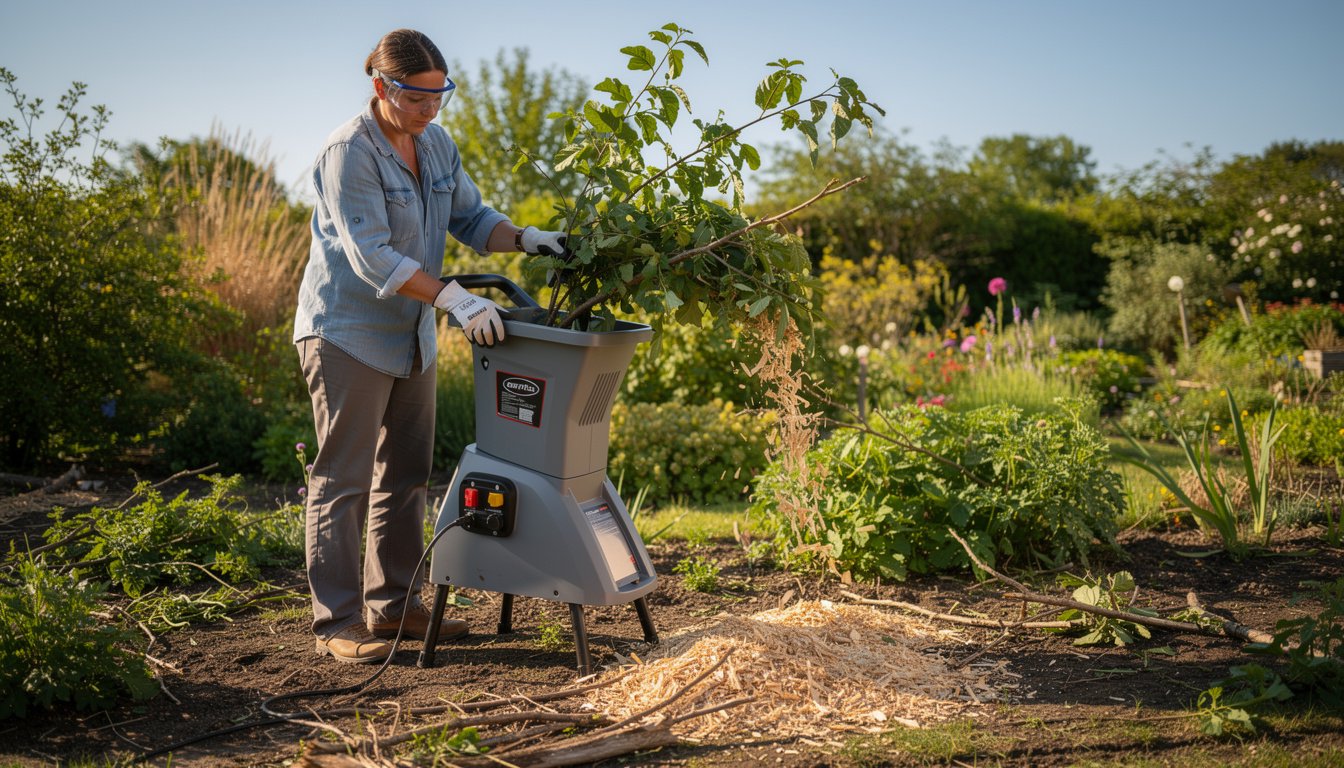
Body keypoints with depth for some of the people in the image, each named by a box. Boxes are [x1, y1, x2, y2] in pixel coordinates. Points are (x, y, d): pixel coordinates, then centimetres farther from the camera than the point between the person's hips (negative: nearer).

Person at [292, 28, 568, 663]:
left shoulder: (437, 145, 5)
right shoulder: (349, 152, -19)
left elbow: (470, 217, 10)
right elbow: (371, 256, -26)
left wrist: (526, 239, -10)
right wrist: (454, 300, -34)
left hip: (410, 335, 8)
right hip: (347, 332, -8)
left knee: (406, 474, 13)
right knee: (343, 480, -3)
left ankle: (392, 604, 24)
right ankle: (337, 622, 4)